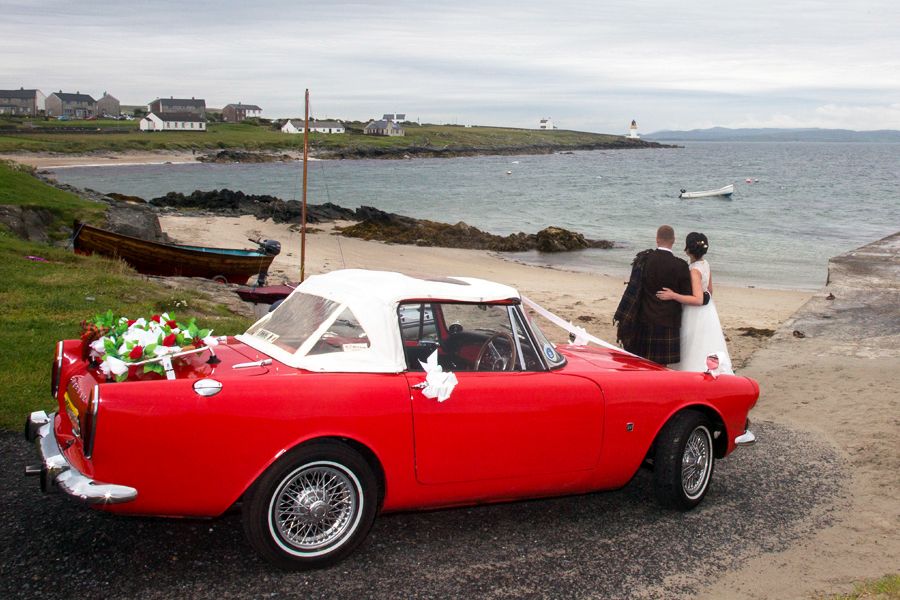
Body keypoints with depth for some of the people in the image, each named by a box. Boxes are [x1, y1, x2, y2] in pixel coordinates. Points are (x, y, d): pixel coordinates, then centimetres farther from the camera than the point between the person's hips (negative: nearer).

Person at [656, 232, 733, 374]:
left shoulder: (694, 270, -24)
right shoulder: (705, 264, 3)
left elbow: (698, 299, -29)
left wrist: (673, 295, -31)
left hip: (696, 315, -9)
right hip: (707, 312, 9)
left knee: (696, 354, 1)